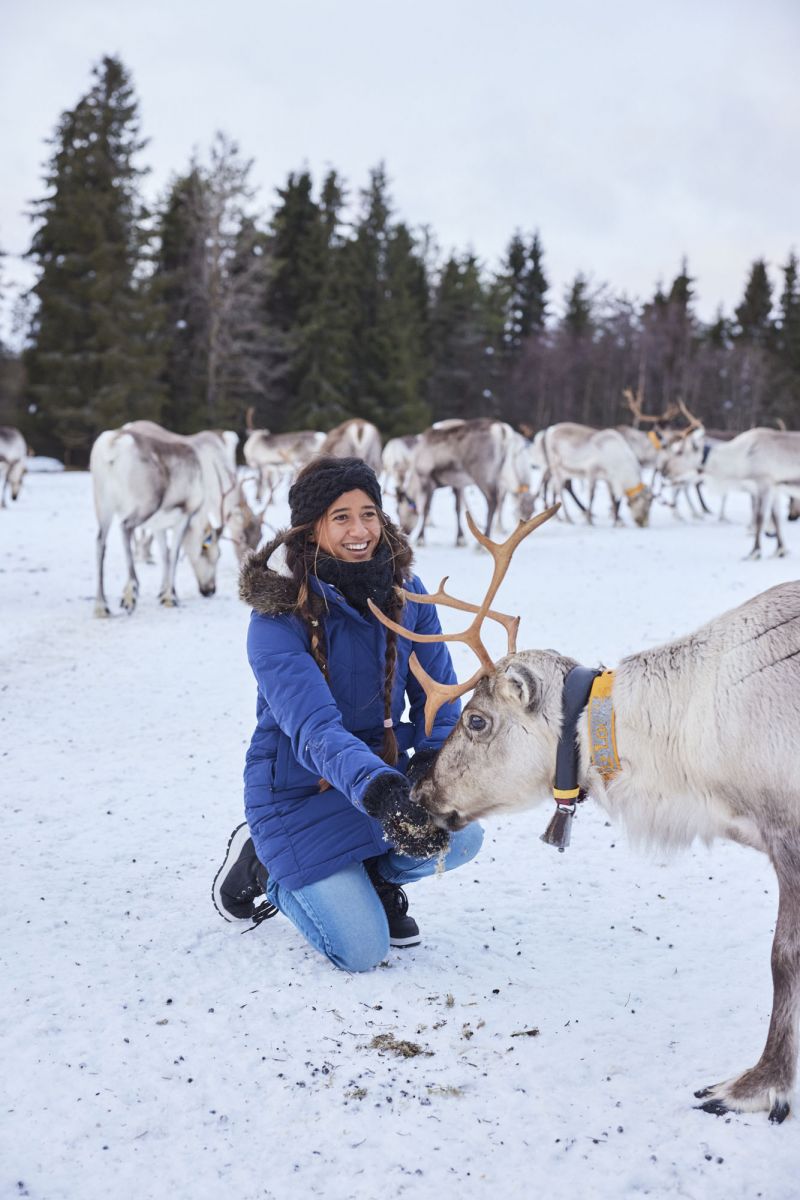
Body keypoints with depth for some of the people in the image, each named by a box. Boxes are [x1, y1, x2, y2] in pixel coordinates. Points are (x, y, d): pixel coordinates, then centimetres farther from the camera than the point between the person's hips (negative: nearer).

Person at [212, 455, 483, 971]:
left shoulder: (406, 593, -5)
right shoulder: (277, 618, -22)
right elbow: (313, 728, -34)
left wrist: (432, 763, -23)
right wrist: (379, 791, -50)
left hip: (385, 770, 5)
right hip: (300, 792, -4)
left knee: (462, 838, -25)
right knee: (362, 951, -12)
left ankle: (376, 876, 10)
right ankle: (262, 863, 15)